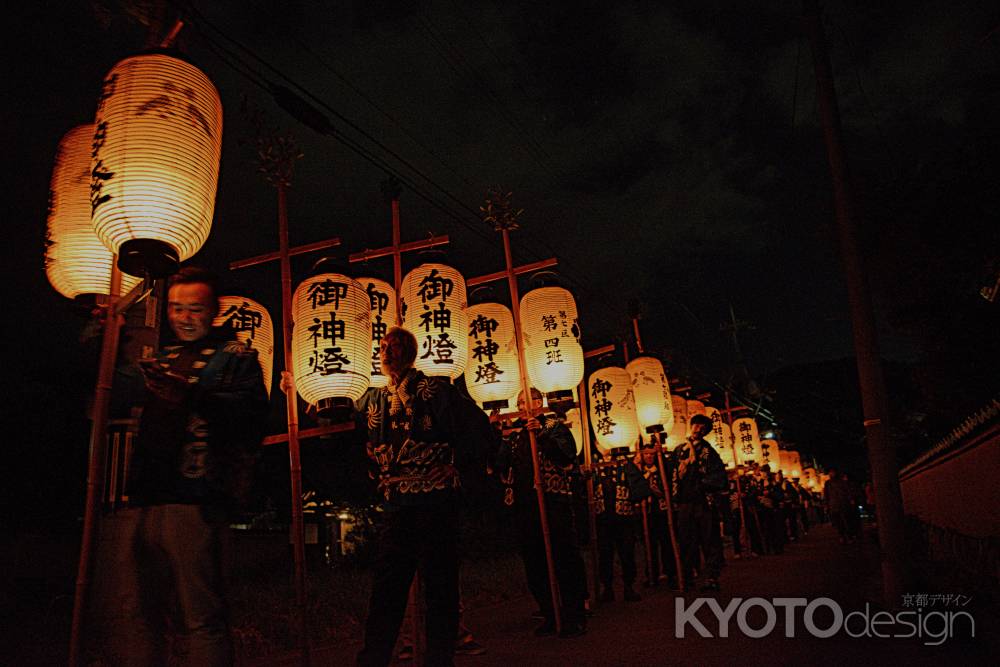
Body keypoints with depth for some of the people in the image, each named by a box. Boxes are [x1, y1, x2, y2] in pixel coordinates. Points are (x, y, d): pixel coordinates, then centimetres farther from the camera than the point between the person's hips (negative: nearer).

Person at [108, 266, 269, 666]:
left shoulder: (235, 357, 4)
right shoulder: (159, 360, 25)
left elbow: (250, 409, -12)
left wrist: (192, 396, -28)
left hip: (193, 501, -7)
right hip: (139, 500, 7)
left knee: (200, 619, -6)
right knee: (136, 615, 13)